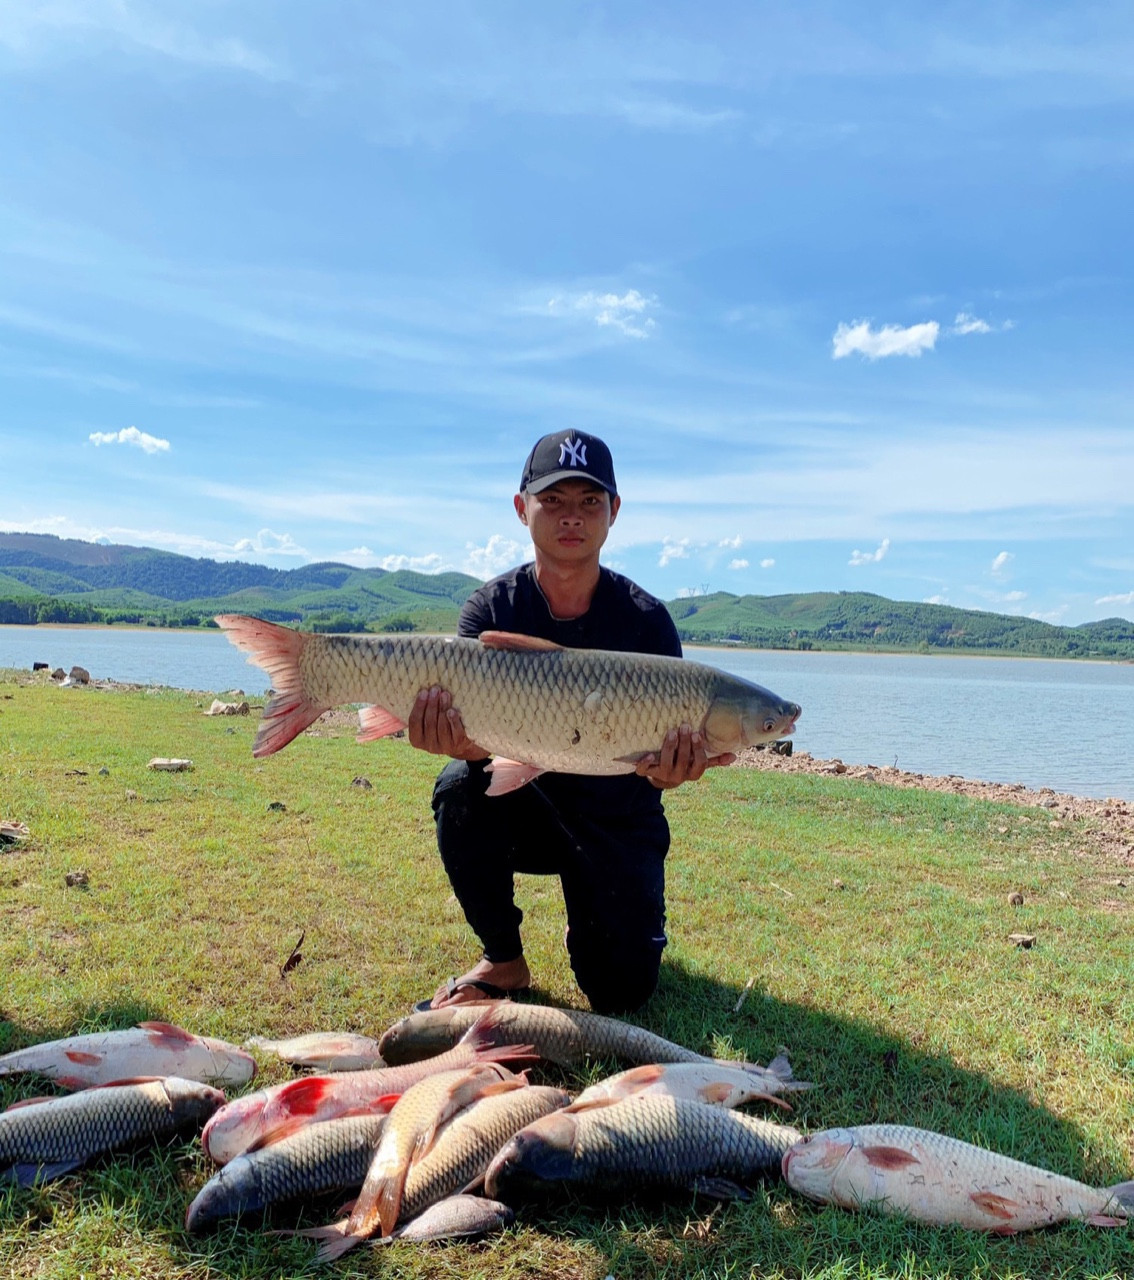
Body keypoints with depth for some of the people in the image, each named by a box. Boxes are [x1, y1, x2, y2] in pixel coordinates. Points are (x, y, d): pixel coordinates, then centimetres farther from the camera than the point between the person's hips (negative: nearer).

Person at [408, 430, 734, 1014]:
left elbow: (664, 738, -17)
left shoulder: (645, 619, -13)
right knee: (461, 786, -31)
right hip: (523, 808, 1)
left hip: (617, 826, -1)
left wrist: (668, 767, -41)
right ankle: (503, 961, -8)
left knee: (622, 992, -10)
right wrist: (458, 740, -47)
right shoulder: (491, 609, -11)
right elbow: (469, 721, -22)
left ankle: (596, 921, 27)